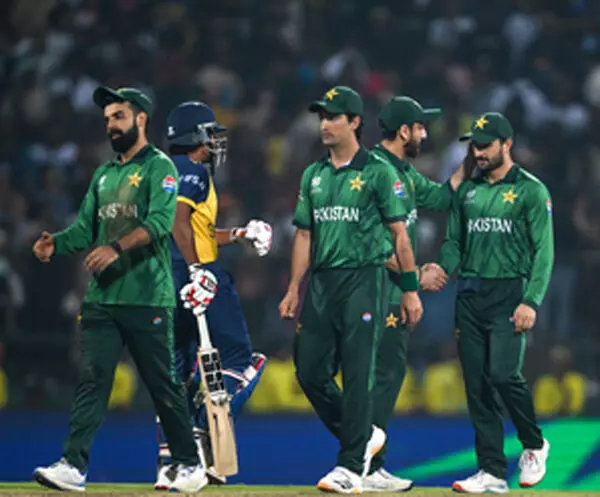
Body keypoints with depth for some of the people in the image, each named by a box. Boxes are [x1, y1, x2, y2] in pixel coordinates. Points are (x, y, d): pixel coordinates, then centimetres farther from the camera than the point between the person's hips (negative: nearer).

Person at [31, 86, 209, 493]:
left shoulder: (159, 167, -2)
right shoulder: (104, 175, 20)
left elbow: (160, 222, -16)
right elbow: (86, 228, 16)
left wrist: (117, 247, -30)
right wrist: (57, 244, -6)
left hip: (146, 298, -6)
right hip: (102, 297, 6)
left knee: (163, 384, 1)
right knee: (92, 380, -4)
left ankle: (190, 465, 13)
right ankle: (73, 465, -10)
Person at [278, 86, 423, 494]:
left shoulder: (378, 172, -2)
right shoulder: (314, 175, 15)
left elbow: (400, 233, -3)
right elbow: (305, 235, 17)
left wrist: (411, 289, -6)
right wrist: (294, 289, 10)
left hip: (364, 279, -6)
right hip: (322, 281, 6)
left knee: (358, 375, -7)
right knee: (310, 371, 3)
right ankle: (364, 436, 22)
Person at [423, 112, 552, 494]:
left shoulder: (530, 190, -1)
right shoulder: (467, 191, 16)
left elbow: (544, 251, -6)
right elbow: (454, 241, 19)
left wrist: (531, 301, -16)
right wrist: (444, 267, -4)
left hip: (509, 293, -6)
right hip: (469, 295, 6)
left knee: (503, 373, -19)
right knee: (477, 385, 2)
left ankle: (535, 445, 6)